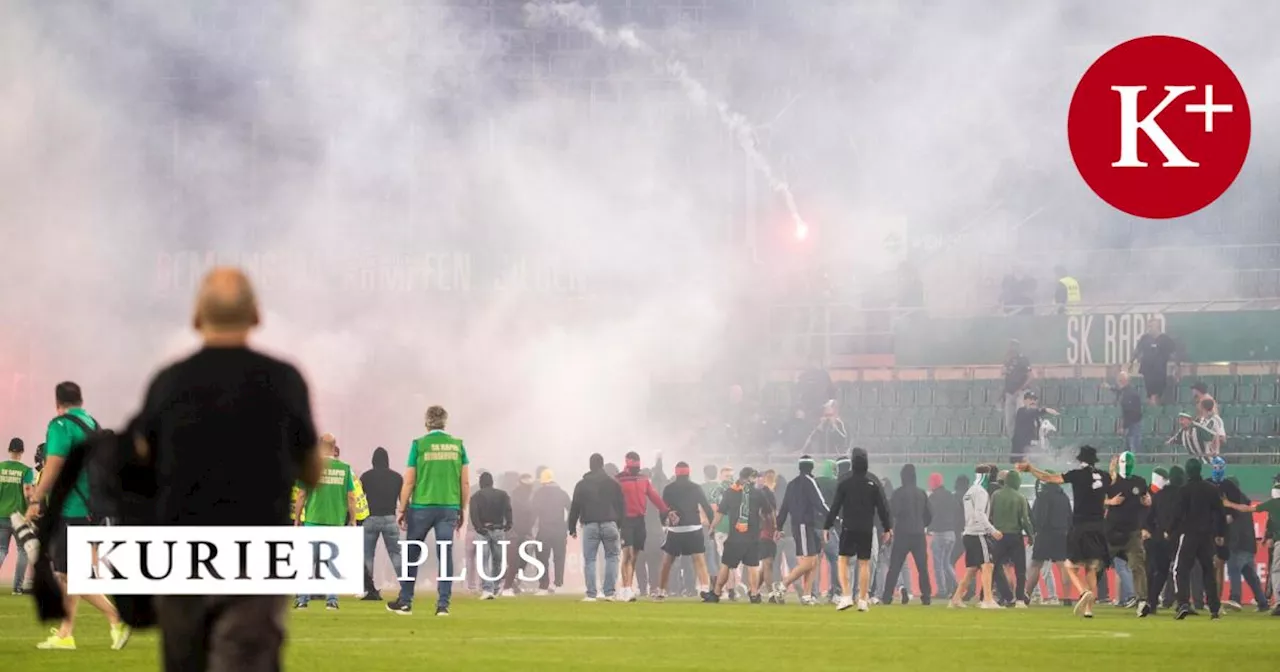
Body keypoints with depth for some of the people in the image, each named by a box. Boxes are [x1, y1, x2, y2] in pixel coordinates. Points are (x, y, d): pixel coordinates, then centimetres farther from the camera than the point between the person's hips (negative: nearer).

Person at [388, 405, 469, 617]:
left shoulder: (419, 445, -4)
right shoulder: (457, 445, 3)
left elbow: (409, 482, -3)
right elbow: (465, 482, 4)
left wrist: (402, 510, 5)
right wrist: (462, 510, 14)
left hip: (422, 506, -2)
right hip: (449, 506, 2)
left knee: (412, 555, 10)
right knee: (445, 556, 4)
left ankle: (405, 602, 15)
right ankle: (443, 604, -1)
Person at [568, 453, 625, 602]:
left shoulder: (582, 485, 6)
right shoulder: (613, 483, 6)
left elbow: (575, 508, 5)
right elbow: (621, 507, 6)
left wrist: (572, 528, 11)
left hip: (590, 526, 0)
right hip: (610, 525, 0)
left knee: (589, 560, 3)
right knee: (612, 557, 10)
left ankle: (591, 594, -4)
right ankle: (609, 593, 1)